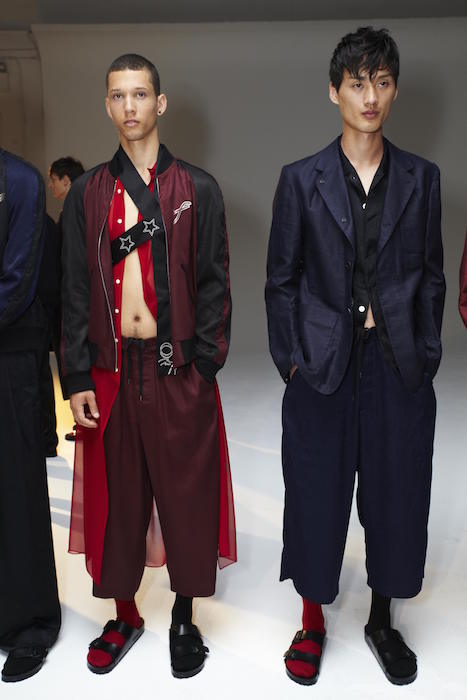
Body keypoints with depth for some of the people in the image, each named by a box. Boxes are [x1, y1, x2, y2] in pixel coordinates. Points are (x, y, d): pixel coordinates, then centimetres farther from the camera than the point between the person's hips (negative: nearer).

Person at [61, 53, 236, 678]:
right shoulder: (88, 193, 8)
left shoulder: (198, 190, 4)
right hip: (111, 369, 2)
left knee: (187, 493, 6)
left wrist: (205, 364, -8)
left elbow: (213, 282, 1)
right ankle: (125, 616, 30)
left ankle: (185, 619, 26)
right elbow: (76, 289, 6)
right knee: (117, 495, 10)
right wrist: (78, 378, -1)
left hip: (179, 368, -1)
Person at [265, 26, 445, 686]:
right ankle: (313, 621, 30)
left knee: (396, 495, 11)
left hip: (398, 364, 2)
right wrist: (290, 356, -3)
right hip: (323, 363, -1)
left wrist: (426, 353, 3)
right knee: (316, 495, 8)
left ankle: (382, 620, 33)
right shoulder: (302, 179, 1)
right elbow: (282, 279, 2)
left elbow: (430, 276, 9)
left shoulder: (421, 178, 6)